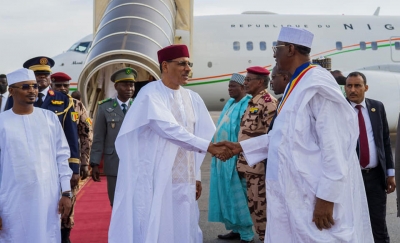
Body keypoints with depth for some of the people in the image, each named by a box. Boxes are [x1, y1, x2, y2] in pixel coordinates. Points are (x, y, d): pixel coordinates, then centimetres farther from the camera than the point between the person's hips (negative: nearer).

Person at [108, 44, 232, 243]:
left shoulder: (193, 99, 11)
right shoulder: (150, 94, -10)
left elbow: (208, 135, 10)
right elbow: (170, 130, -22)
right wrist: (209, 147, -25)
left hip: (184, 181, 6)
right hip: (155, 180, -6)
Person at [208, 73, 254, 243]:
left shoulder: (248, 105, -13)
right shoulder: (230, 103, 16)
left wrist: (238, 154, -22)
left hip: (234, 157, -9)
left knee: (237, 195, -3)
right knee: (227, 194, 13)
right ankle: (236, 229, 23)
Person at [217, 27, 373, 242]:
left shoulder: (318, 84, -17)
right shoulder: (295, 84, 12)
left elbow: (333, 145, -21)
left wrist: (326, 197, -22)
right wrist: (241, 146, 19)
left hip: (315, 194, -9)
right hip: (292, 192, 9)